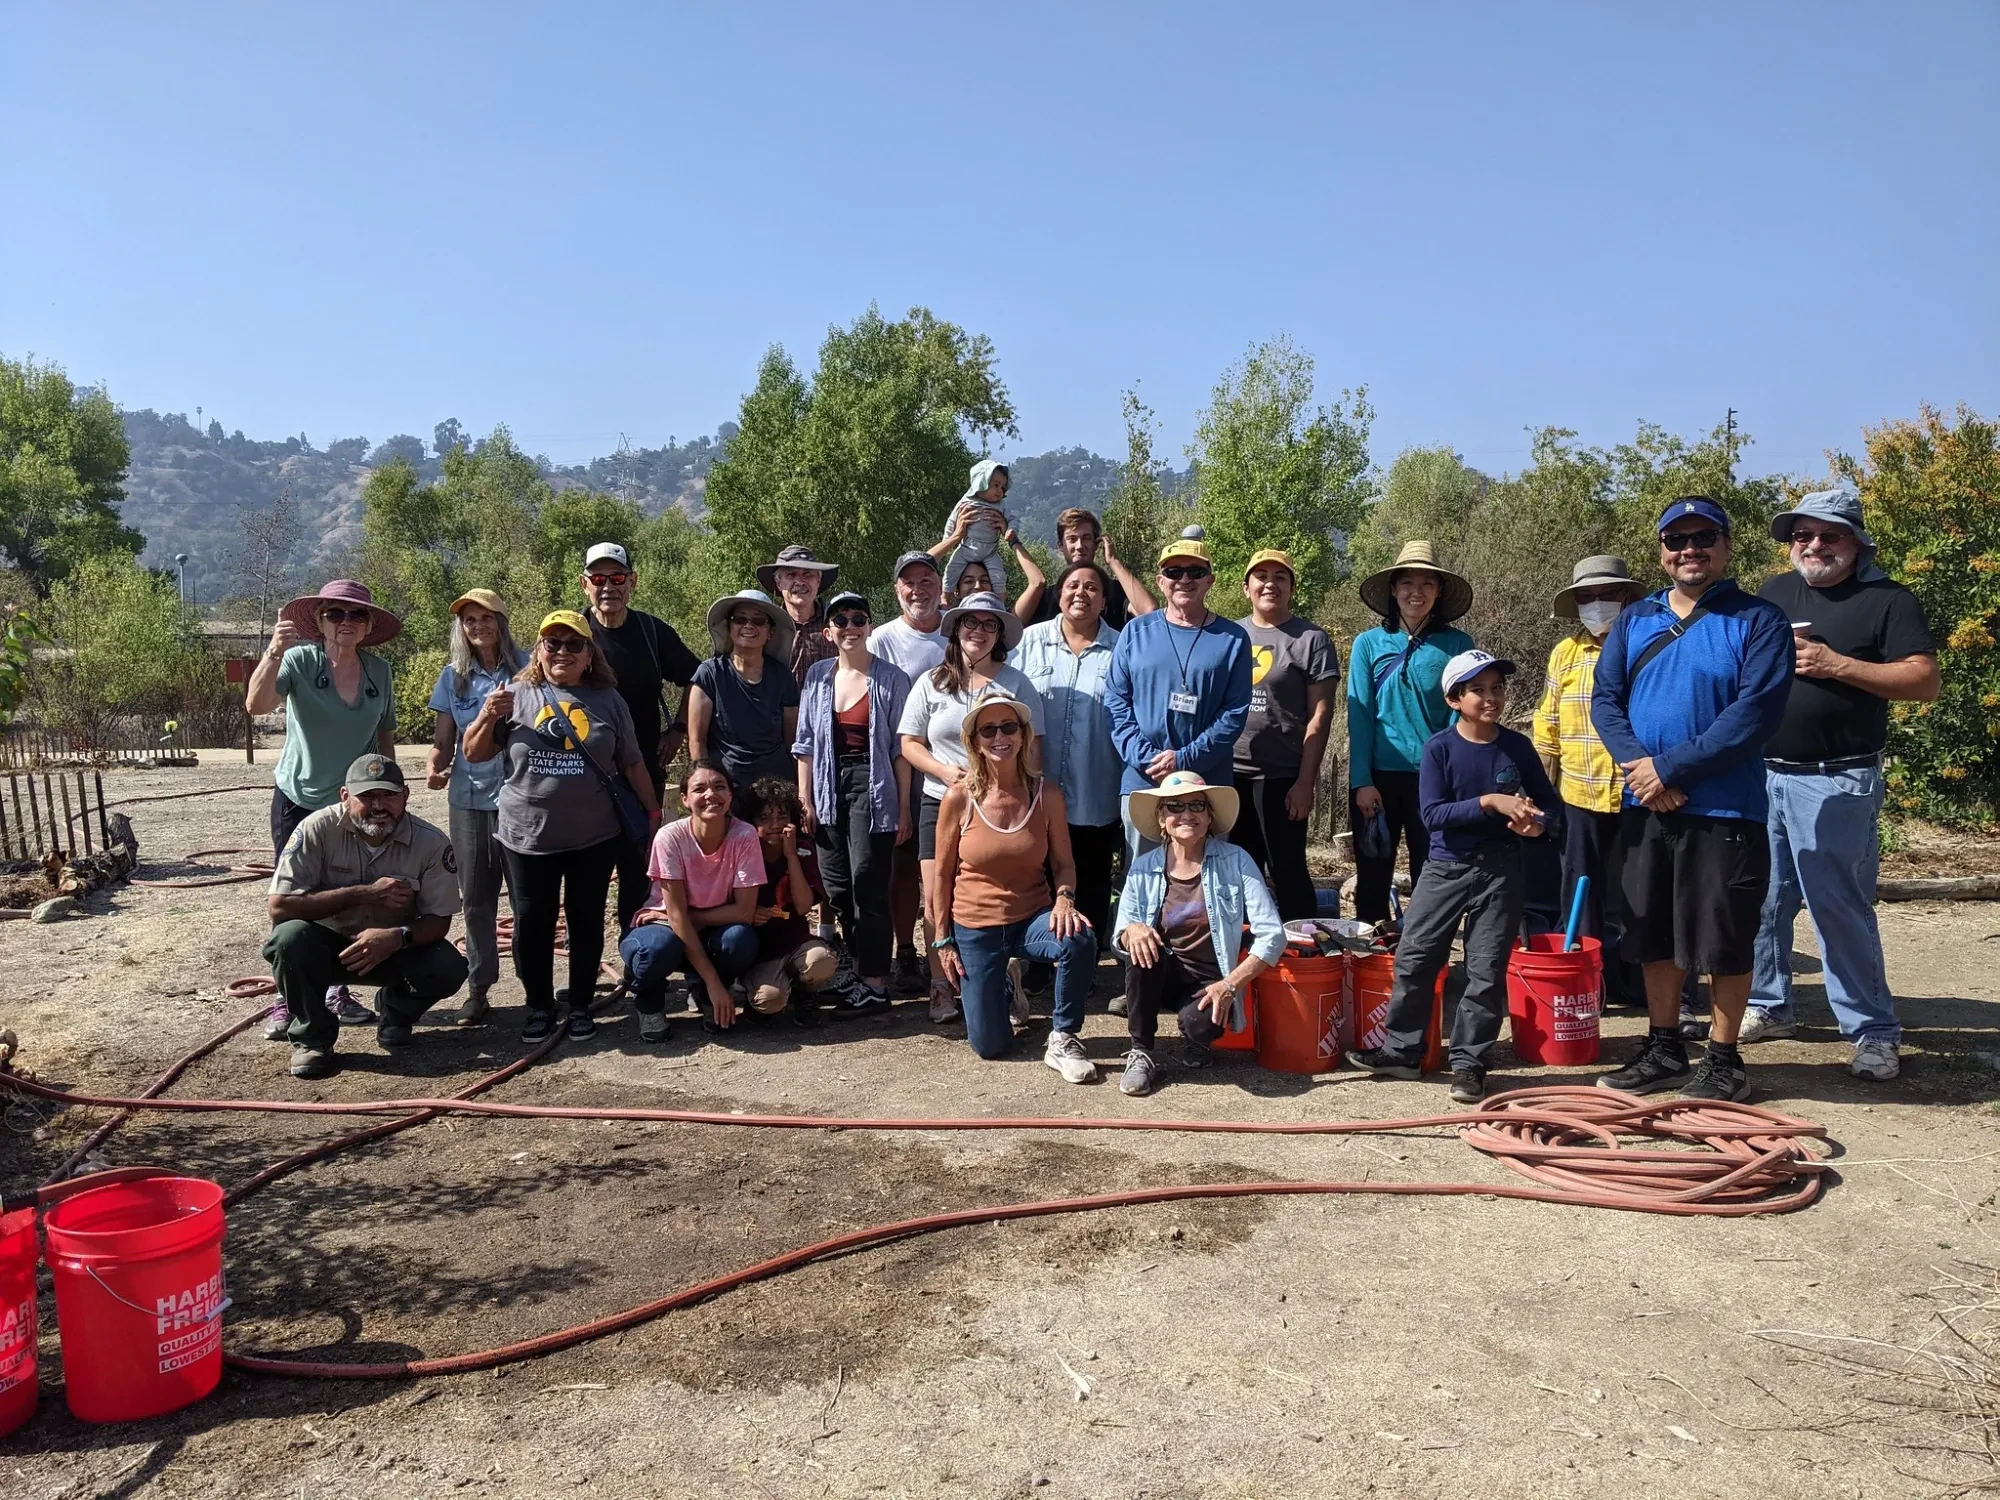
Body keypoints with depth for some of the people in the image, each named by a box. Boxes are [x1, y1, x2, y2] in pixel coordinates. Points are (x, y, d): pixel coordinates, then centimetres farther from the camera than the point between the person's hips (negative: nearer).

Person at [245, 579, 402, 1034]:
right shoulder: (300, 660, -14)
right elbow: (256, 704, -30)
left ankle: (339, 993, 24)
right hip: (298, 800, -3)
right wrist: (274, 651, -43)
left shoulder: (379, 672, -2)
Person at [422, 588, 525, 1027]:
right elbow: (444, 739, 12)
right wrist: (433, 768, -7)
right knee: (476, 897, 6)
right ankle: (479, 987, 15)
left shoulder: (524, 669, 0)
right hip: (469, 798, 3)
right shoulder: (453, 677, 10)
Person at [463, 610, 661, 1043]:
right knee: (532, 924, 4)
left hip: (595, 838, 1)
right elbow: (474, 754, 5)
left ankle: (581, 1005, 23)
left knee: (586, 921, 8)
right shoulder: (518, 695, 2)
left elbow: (633, 764, 10)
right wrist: (487, 717, -12)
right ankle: (539, 1007, 20)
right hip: (526, 837, 0)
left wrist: (654, 812, 10)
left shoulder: (608, 700, 5)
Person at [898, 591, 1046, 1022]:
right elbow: (909, 744, 8)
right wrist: (946, 772, -9)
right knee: (938, 899, -4)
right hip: (941, 803, 1)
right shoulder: (931, 683, 10)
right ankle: (941, 987, 7)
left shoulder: (1017, 684, 7)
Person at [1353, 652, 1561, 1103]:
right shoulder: (1439, 748, -8)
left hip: (1501, 871, 1)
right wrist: (1489, 802, -25)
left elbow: (1549, 803, 9)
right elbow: (1433, 815, -15)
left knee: (1486, 969, 3)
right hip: (1446, 867, -1)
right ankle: (1401, 1050, 16)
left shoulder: (1517, 747, -1)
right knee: (1413, 958, 2)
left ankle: (1468, 1062, 14)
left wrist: (1537, 822, -14)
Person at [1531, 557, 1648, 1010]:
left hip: (1636, 798, -2)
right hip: (1578, 798, 2)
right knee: (1581, 898, 9)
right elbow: (1547, 727, 10)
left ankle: (1632, 985, 21)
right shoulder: (1566, 653, 7)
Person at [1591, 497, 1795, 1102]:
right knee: (1654, 936, 13)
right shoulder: (1634, 620, 10)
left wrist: (1671, 767, -18)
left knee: (1724, 940, 4)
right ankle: (1664, 1050, 27)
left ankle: (1723, 1059, 20)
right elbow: (1605, 699, 3)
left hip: (1724, 809, -4)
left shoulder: (1758, 620, -4)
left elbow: (1757, 711, -15)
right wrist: (1641, 769, -13)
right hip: (1646, 807, 5)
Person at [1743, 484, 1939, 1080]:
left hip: (1837, 782, -5)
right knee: (1761, 901, 11)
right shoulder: (1772, 593, 14)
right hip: (1759, 775, 5)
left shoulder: (1887, 600, -1)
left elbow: (1925, 681, -9)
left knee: (1840, 908, -6)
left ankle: (1873, 1032, 5)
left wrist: (1836, 664, -17)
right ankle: (1769, 1006, 25)